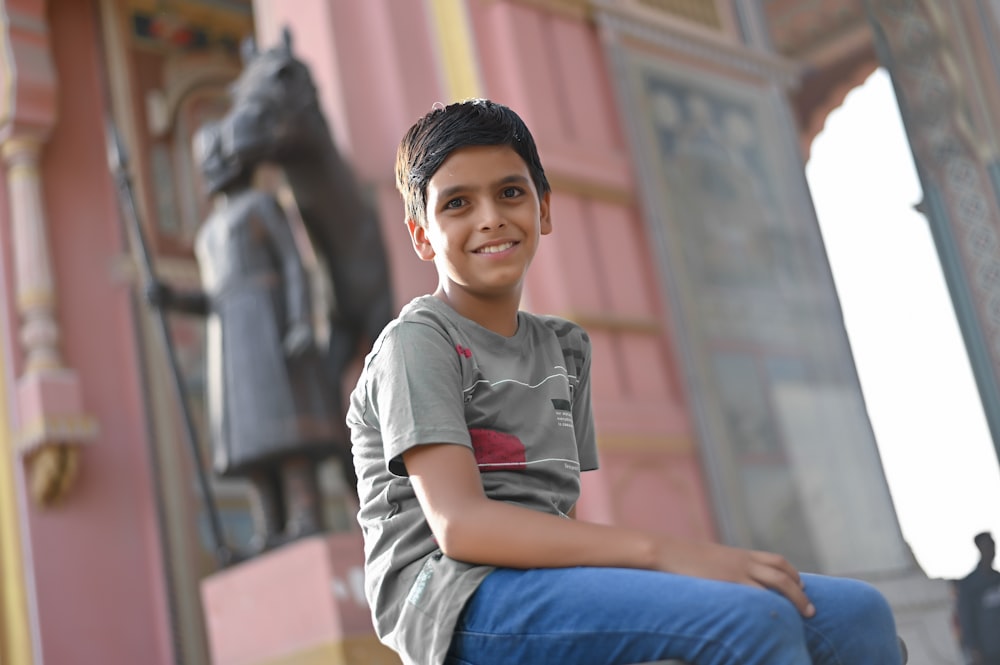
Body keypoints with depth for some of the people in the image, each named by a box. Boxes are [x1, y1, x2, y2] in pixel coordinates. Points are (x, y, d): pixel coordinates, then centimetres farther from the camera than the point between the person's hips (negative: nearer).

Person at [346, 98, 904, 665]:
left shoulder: (564, 347, 20)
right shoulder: (417, 342, -2)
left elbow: (561, 513, 15)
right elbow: (461, 523, -16)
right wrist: (661, 550, -23)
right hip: (453, 595, -7)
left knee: (857, 613, -9)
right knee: (753, 619, -28)